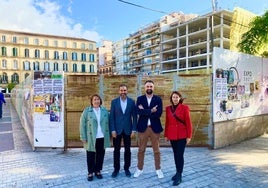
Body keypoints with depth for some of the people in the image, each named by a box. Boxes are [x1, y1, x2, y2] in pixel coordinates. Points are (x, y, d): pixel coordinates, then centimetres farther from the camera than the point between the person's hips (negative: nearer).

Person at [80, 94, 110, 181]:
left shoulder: (105, 111, 7)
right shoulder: (86, 111, -2)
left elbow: (108, 123, 9)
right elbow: (82, 125, -4)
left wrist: (108, 136, 4)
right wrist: (83, 137, -9)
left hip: (102, 138, 3)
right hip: (91, 138, -2)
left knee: (100, 155, 11)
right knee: (91, 156, 8)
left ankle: (98, 171, 27)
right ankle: (90, 172, 23)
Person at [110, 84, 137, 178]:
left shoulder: (132, 101, 0)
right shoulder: (114, 101, 0)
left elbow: (134, 116, 1)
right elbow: (111, 116, -2)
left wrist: (134, 129, -5)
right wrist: (112, 130, -8)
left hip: (128, 129, 0)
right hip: (117, 129, 0)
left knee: (127, 150, 9)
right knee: (116, 150, 8)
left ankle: (126, 168, 24)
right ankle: (116, 169, 23)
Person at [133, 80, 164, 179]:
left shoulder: (158, 99, 0)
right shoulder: (140, 99, 2)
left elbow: (159, 113, -14)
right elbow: (138, 111, -14)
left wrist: (145, 112, -13)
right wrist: (151, 111, -18)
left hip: (155, 127, 0)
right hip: (143, 127, 1)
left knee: (156, 150, 11)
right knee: (141, 149, 11)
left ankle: (158, 169, 27)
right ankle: (139, 169, 27)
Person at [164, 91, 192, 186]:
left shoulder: (184, 107, -6)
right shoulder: (168, 108, 5)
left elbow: (188, 122, -6)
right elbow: (167, 122, 9)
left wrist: (189, 136, -8)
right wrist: (166, 135, 9)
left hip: (182, 135, -4)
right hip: (172, 135, 4)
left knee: (180, 155, -3)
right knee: (175, 154, 13)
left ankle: (179, 176, 8)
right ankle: (178, 172, 29)